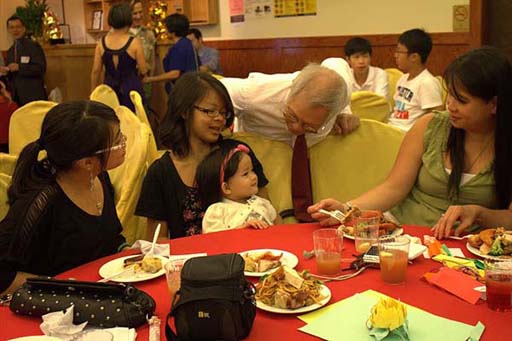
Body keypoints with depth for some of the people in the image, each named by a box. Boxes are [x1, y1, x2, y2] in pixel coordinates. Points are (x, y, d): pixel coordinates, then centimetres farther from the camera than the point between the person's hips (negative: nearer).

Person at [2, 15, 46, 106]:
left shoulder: (33, 46, -4)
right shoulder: (10, 51, 18)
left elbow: (41, 68, -13)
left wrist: (19, 67, -19)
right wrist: (5, 71, 0)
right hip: (16, 96, 6)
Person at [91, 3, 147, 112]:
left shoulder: (102, 42, -1)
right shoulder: (134, 42, -11)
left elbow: (95, 71, 3)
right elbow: (143, 71, -5)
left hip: (109, 90, 4)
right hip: (131, 90, -4)